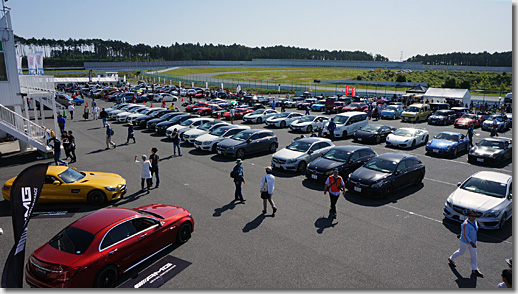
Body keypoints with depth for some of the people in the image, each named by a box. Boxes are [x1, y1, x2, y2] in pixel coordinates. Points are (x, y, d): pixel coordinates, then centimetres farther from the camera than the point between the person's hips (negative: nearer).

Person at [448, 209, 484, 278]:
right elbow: (465, 235, -28)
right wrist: (471, 242, -33)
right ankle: (451, 259, 40)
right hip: (465, 242, -7)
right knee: (461, 252, 14)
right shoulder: (466, 224, -31)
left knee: (474, 255, 10)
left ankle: (474, 269, 23)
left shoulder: (474, 221, -6)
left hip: (473, 241, 7)